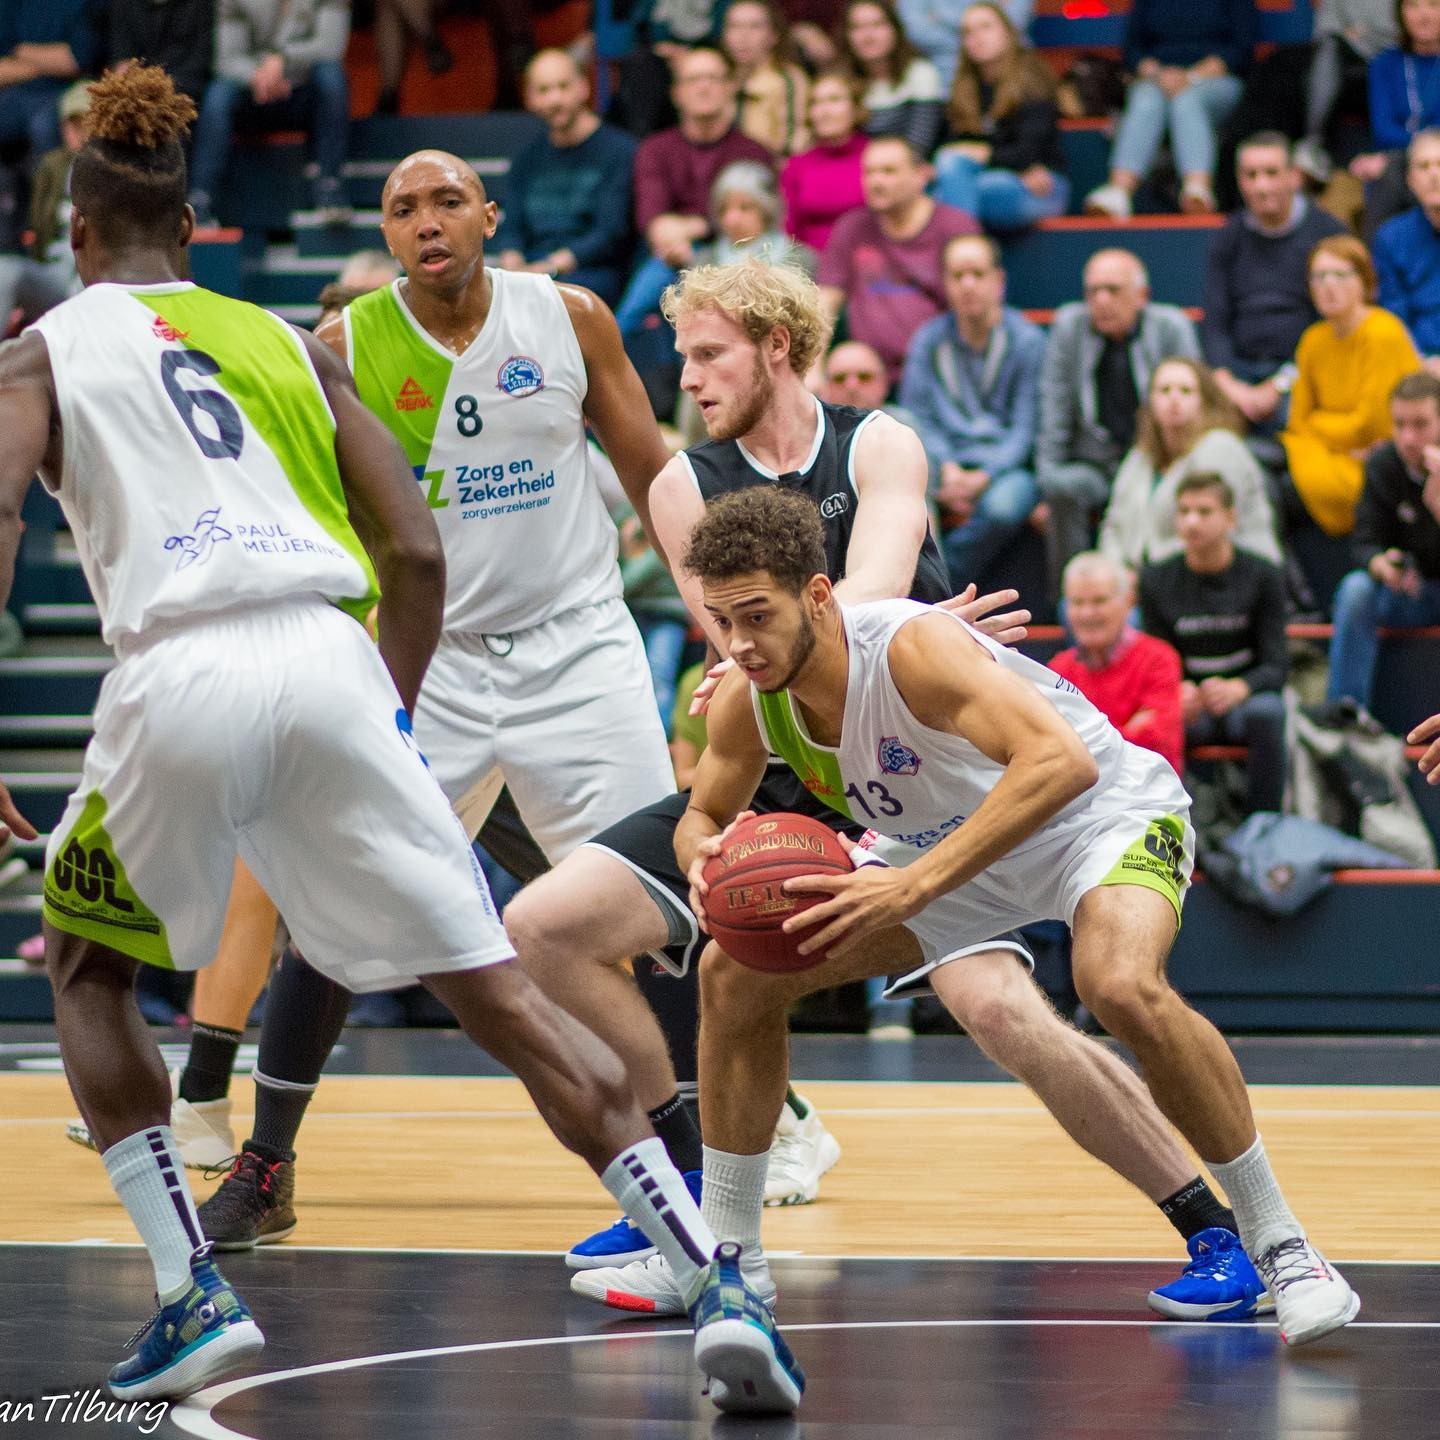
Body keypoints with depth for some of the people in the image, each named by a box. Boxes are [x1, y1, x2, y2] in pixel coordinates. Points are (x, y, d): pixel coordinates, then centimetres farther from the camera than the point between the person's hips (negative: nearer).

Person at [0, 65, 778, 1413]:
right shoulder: (284, 341, 24)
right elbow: (416, 555, 16)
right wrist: (385, 721, 27)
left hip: (179, 676, -2)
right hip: (331, 662, 2)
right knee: (497, 991, 4)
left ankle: (191, 1296, 10)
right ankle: (718, 1283, -8)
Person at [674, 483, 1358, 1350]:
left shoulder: (913, 646, -36)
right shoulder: (748, 702, -15)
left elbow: (1062, 760, -48)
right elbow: (705, 816, 5)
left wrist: (913, 888, -53)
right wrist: (708, 861, -22)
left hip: (1103, 812, -7)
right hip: (956, 845, 7)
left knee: (1122, 985, -38)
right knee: (735, 972, -2)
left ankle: (1280, 1249, -22)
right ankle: (728, 1253, 13)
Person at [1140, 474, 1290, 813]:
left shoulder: (1262, 576, -1)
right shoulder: (1156, 580, 4)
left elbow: (1275, 663, -6)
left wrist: (1239, 688, -29)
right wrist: (1178, 692, -22)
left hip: (1247, 697, -1)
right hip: (1191, 703, 1)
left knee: (1266, 712, -37)